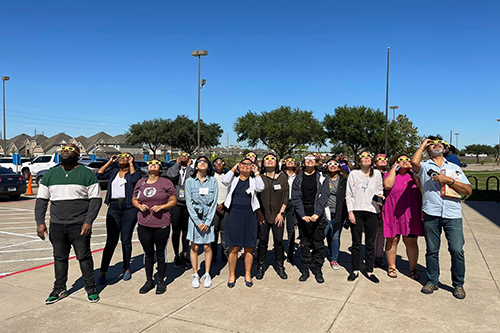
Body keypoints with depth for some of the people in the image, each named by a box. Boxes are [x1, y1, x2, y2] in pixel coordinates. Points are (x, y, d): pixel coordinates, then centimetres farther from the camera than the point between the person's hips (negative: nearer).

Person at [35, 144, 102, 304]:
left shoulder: (86, 174, -2)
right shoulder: (50, 174, 10)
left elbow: (96, 199, -6)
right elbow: (41, 199, 10)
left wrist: (88, 221, -15)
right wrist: (40, 222, 0)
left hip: (79, 225, -4)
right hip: (57, 225, 4)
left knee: (84, 256, 3)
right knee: (59, 257, 13)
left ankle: (90, 288, 16)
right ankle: (59, 289, 27)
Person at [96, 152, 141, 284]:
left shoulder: (134, 170, 5)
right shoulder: (113, 171, 17)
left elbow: (134, 179, -16)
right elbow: (99, 175, 6)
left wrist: (131, 163, -6)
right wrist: (109, 161, 10)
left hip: (129, 209, -2)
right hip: (113, 208, 2)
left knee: (126, 240, 5)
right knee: (111, 241, -2)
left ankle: (127, 269, 19)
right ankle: (102, 272, 5)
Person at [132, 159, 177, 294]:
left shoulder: (166, 183, -1)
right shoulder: (140, 183, 9)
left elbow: (173, 201, 0)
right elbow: (134, 200, 17)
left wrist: (161, 207, -15)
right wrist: (139, 206, -5)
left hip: (161, 224, -3)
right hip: (144, 224, 3)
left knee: (161, 253, 8)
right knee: (148, 253, 12)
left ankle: (161, 281, 21)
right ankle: (149, 280, 26)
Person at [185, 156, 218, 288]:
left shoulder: (213, 181, 2)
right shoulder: (190, 181, 0)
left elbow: (214, 202, 0)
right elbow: (189, 203, -3)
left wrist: (208, 221, -7)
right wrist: (198, 221, -9)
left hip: (208, 218, 0)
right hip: (194, 217, 0)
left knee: (207, 247, 4)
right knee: (194, 247, 4)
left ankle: (207, 274, 18)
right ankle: (195, 275, 17)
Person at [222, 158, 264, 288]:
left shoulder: (253, 180, 10)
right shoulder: (234, 179, 9)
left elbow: (260, 188, -10)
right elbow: (224, 181, -12)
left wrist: (256, 172, -2)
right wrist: (233, 168, -2)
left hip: (249, 215, 1)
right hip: (234, 214, -1)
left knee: (249, 247, 6)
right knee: (234, 247, 2)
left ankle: (248, 274, 19)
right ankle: (232, 275, 15)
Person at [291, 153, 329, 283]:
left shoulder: (321, 178, 2)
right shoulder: (298, 178, 5)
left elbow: (324, 196, -7)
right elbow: (295, 198, -2)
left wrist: (317, 213, -18)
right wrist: (302, 215, -13)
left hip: (317, 215, -1)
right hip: (303, 215, 1)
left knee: (319, 243, 2)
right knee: (304, 244, 8)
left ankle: (318, 270, 15)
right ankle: (305, 270, 18)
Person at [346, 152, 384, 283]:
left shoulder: (377, 173, 9)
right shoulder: (353, 174, 2)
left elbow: (380, 189, 20)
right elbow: (348, 194, 1)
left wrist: (380, 195, -3)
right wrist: (350, 211, -6)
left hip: (371, 212, 2)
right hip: (356, 211, -2)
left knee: (370, 243, 7)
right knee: (356, 243, 5)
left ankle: (369, 271, 18)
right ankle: (355, 270, 17)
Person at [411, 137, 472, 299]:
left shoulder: (454, 168, 15)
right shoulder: (424, 166, 10)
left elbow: (468, 190, 7)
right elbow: (414, 162, -16)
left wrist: (448, 180, -8)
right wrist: (422, 145, 2)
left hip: (453, 214, 1)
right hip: (431, 214, -1)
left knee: (457, 250, -3)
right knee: (432, 250, 7)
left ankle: (458, 284, 16)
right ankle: (432, 281, 22)